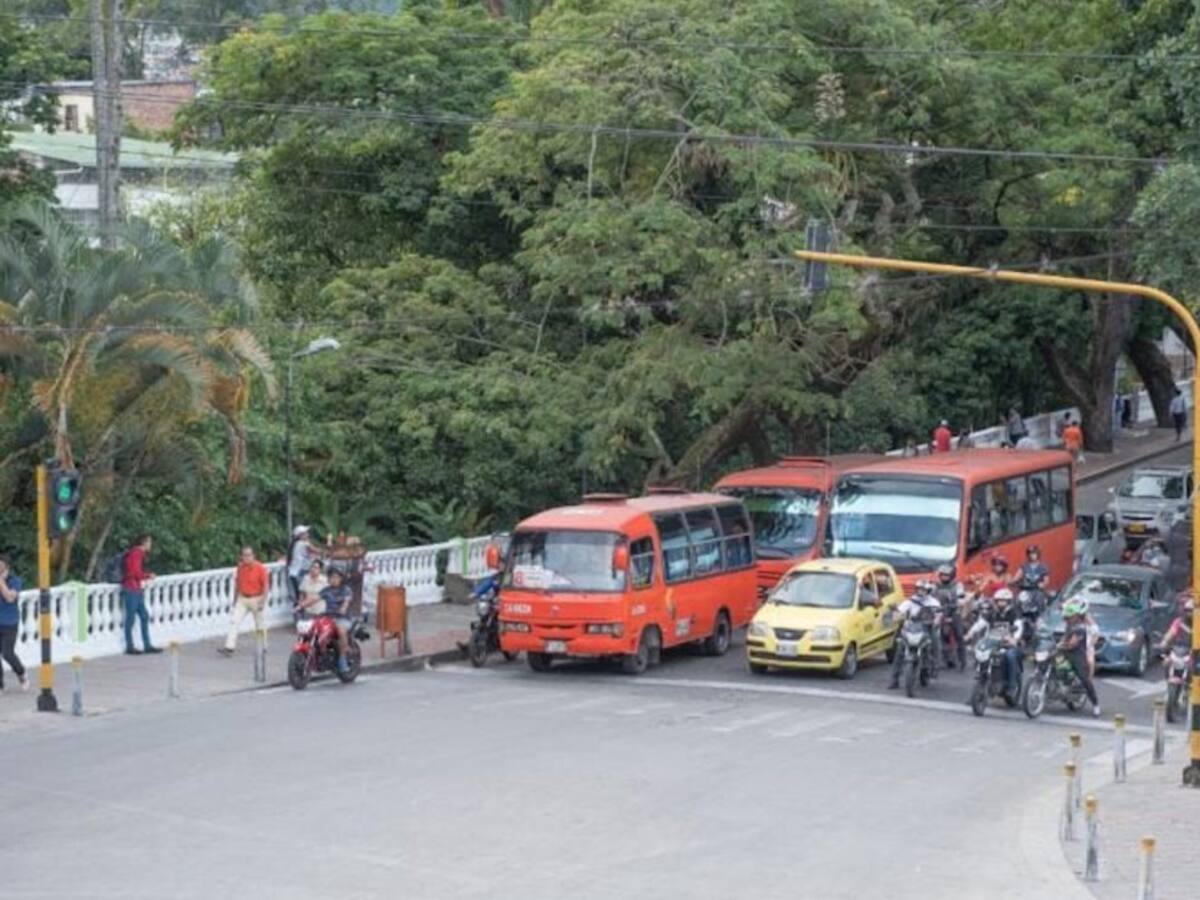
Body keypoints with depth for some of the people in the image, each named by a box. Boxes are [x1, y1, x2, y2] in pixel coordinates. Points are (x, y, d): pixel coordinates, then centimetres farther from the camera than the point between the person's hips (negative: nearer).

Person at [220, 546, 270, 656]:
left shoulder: (260, 568, -14)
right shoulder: (240, 567, -1)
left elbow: (266, 585, -11)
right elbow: (237, 583, 11)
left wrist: (263, 602, -16)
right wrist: (235, 599, 14)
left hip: (256, 599, -4)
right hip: (242, 598, 4)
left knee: (259, 625, 8)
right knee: (235, 622, -7)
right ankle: (229, 647, -10)